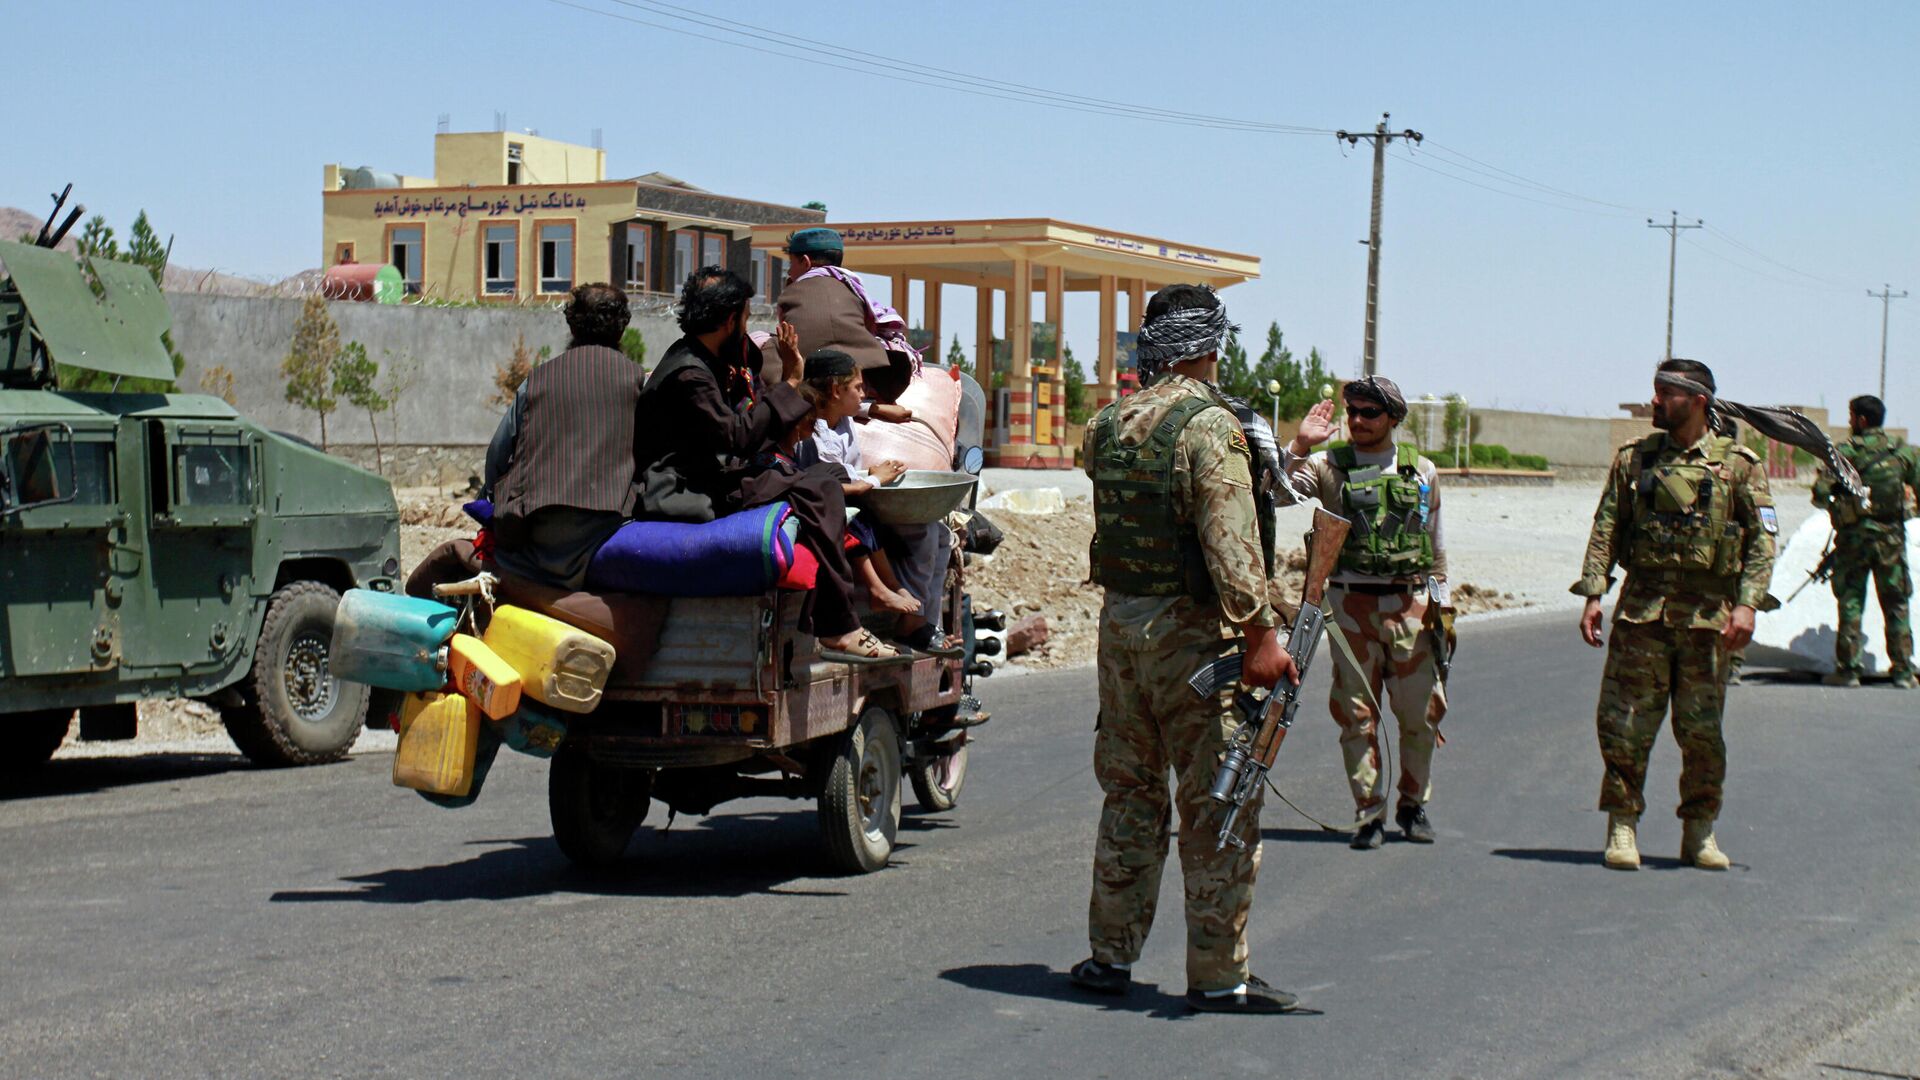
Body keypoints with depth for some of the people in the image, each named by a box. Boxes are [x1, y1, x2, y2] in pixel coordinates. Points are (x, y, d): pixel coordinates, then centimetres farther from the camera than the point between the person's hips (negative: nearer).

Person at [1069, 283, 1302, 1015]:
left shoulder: (1107, 425, 8)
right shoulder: (1209, 424, -14)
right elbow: (1229, 540, -22)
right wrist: (1260, 634, -22)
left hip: (1118, 621, 7)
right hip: (1187, 631, -7)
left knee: (1129, 793, 16)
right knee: (1218, 805, 0)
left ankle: (1110, 955, 22)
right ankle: (1218, 975, 3)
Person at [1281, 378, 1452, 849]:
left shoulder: (1421, 471, 10)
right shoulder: (1328, 466, 4)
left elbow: (1436, 543, 16)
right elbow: (1279, 493, -10)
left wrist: (1443, 603, 13)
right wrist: (1300, 446, -19)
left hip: (1411, 603, 1)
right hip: (1350, 602, -1)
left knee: (1420, 712, 3)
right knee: (1357, 714, 0)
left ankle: (1414, 805, 21)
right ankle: (1369, 813, 9)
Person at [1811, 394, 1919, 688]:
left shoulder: (1846, 451, -6)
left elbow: (1820, 491, -12)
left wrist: (1831, 504, 9)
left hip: (1855, 534, -2)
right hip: (1891, 535, 2)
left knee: (1851, 601, 4)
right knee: (1896, 604, 8)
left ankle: (1847, 669, 1)